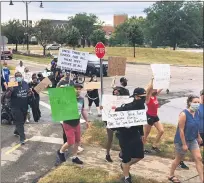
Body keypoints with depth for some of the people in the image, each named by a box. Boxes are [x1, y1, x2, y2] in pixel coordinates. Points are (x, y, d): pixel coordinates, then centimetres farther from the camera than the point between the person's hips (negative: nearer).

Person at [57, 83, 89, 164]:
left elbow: (83, 110, 15)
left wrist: (86, 120, 21)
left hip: (77, 123, 7)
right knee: (71, 143, -5)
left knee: (77, 141, 13)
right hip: (68, 124, -7)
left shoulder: (81, 99, 1)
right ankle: (60, 152, 24)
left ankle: (74, 157, 30)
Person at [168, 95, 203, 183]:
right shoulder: (184, 114, -25)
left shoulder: (197, 113, -2)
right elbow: (181, 130, -23)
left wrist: (198, 137, 18)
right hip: (182, 140, -7)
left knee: (198, 158, 1)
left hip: (193, 140, 7)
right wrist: (184, 144, -22)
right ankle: (171, 176, 32)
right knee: (178, 159, 11)